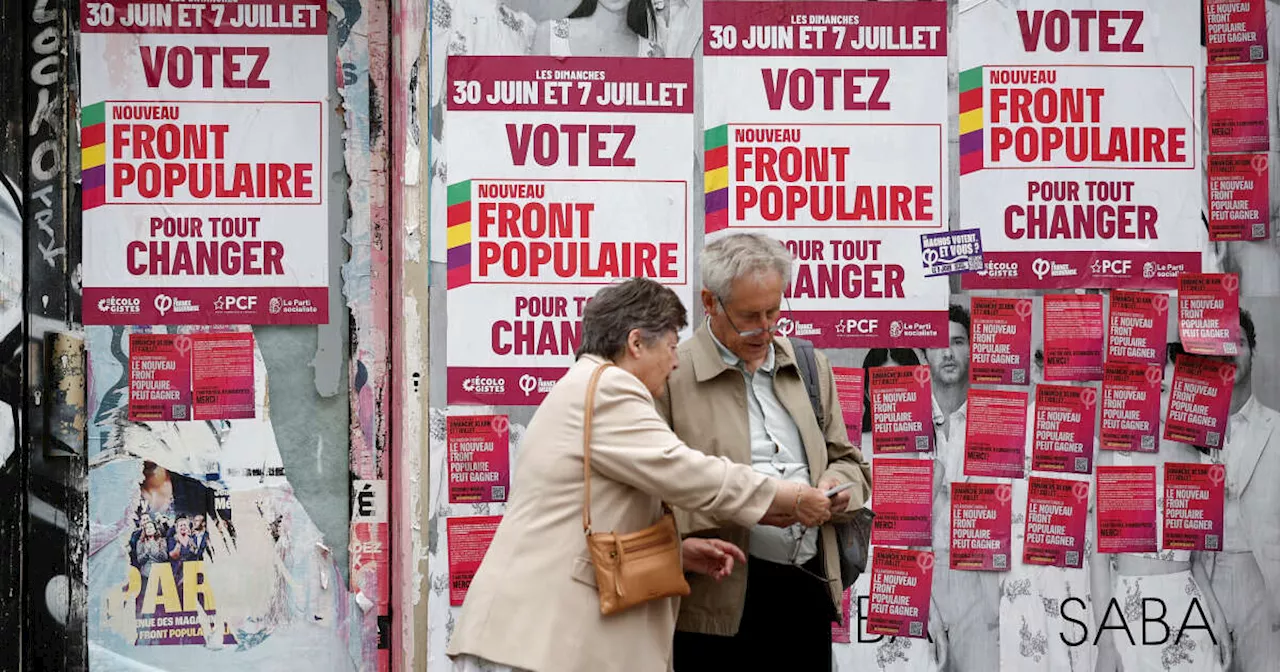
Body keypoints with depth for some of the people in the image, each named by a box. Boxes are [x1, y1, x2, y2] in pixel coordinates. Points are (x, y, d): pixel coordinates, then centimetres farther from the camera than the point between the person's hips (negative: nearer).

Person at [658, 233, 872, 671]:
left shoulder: (810, 367, 13)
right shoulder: (671, 376, -5)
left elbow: (846, 460, 21)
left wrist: (838, 484, -2)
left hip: (809, 588, 5)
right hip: (720, 601, -5)